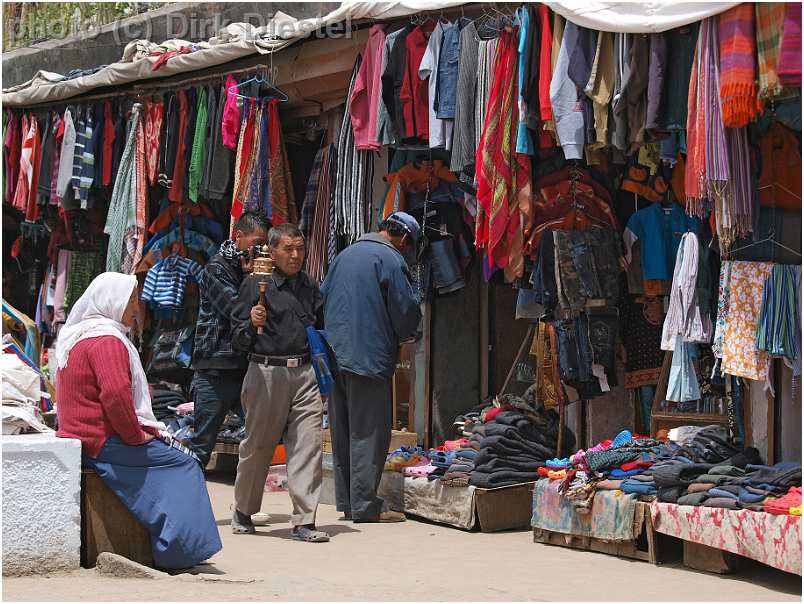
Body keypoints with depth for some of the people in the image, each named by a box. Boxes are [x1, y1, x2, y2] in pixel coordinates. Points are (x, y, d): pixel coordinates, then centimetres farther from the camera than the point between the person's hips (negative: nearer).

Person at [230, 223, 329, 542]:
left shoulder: (310, 287, 16)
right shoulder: (255, 285, 1)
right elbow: (237, 339, 0)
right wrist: (252, 324, -21)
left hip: (305, 374, 3)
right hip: (266, 373, -3)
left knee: (308, 445, -7)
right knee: (257, 445, 5)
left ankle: (304, 521, -6)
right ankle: (242, 511, 26)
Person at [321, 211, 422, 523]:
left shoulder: (345, 255, 16)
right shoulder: (391, 260, -8)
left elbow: (322, 297, 21)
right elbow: (406, 311, -11)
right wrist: (402, 336, 10)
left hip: (335, 354, 8)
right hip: (369, 357, -8)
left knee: (342, 432, 12)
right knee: (368, 433, -4)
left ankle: (347, 501, 17)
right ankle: (365, 505, -5)